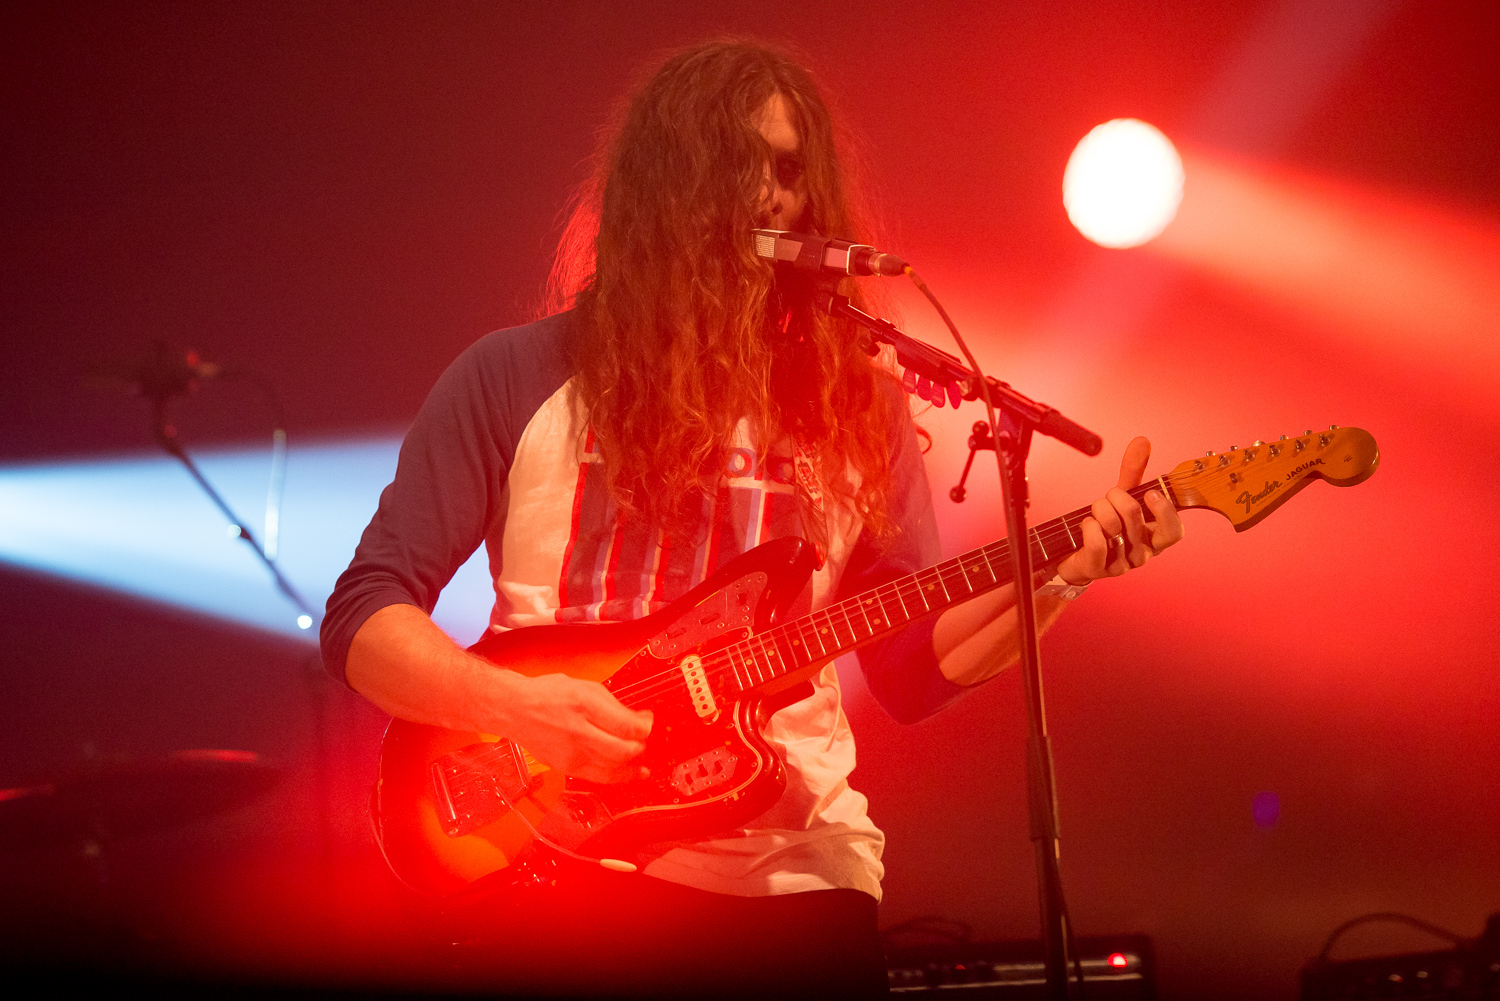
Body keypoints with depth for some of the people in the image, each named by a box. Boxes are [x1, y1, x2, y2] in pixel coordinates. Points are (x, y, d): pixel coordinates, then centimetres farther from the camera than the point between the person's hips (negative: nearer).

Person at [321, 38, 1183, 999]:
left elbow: (915, 668, 11)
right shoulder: (516, 378, 2)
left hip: (796, 869, 3)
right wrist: (516, 706, -15)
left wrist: (1064, 572, -4)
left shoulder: (854, 403, 10)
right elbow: (364, 615, 1)